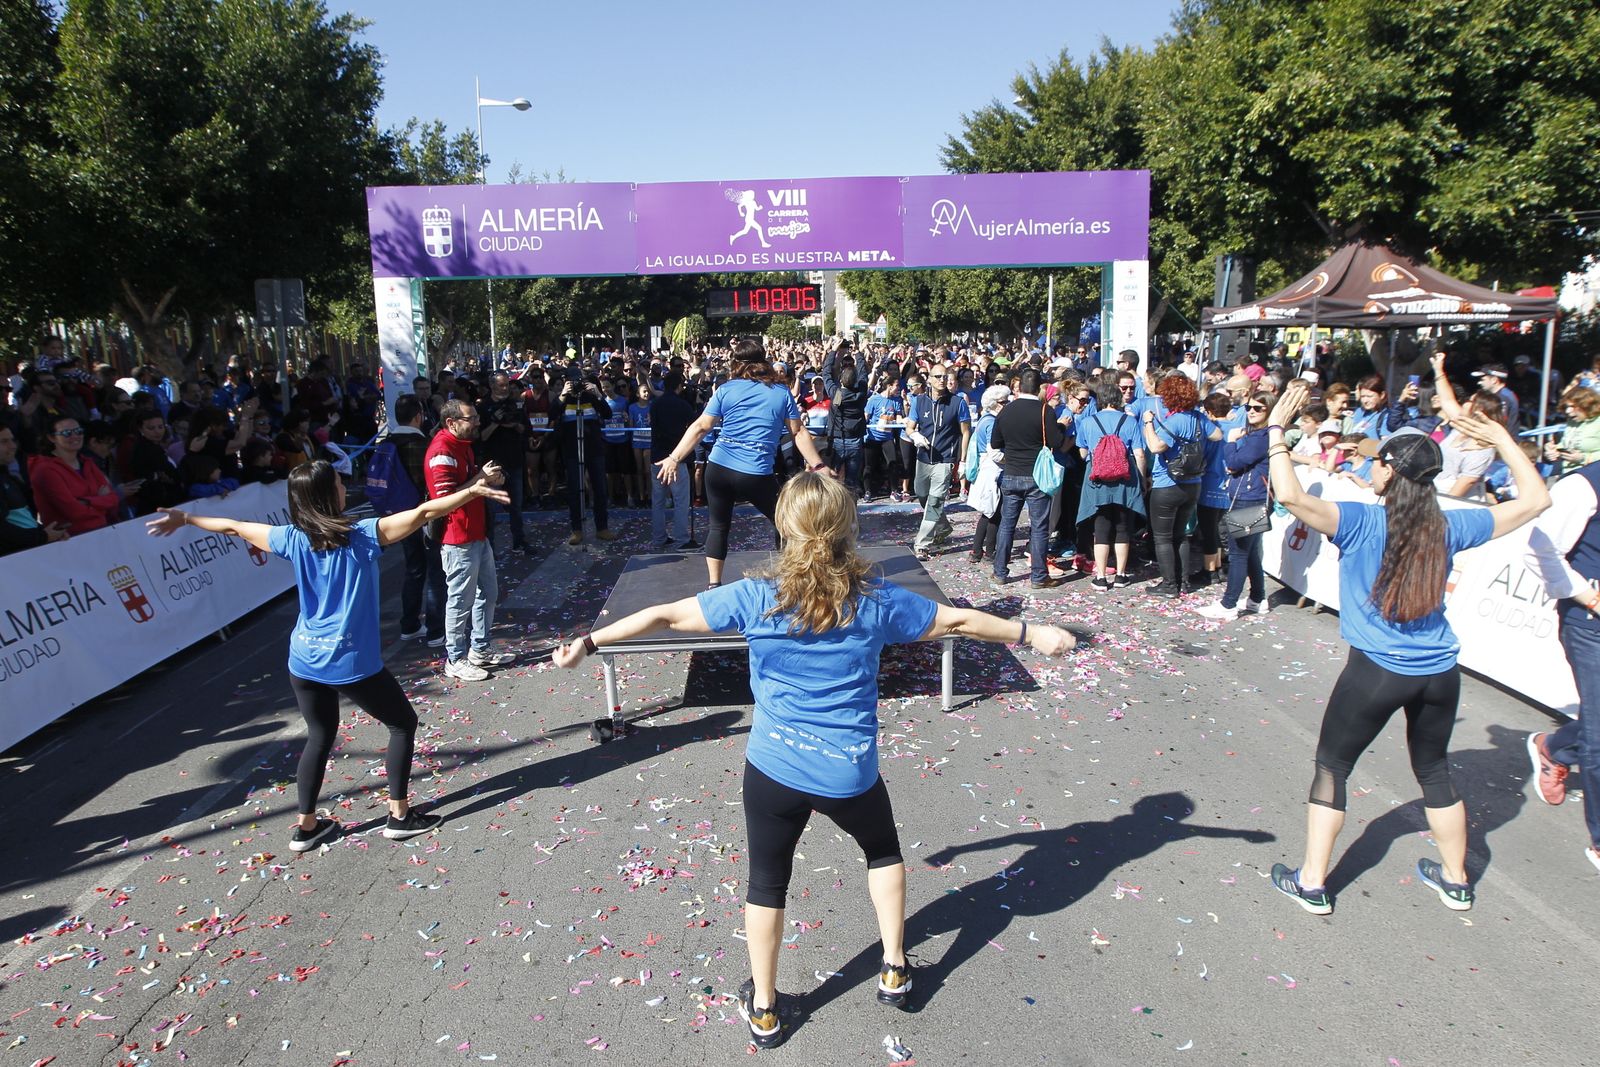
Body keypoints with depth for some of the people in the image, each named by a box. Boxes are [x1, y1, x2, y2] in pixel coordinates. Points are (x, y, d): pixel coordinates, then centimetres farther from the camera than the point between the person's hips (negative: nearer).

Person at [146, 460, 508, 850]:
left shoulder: (293, 539, -2)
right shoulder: (363, 536, -16)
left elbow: (233, 527, 12)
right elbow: (424, 512, -23)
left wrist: (184, 518, 28)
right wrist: (473, 490, -20)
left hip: (304, 661, 6)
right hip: (352, 663, -5)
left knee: (320, 737, 22)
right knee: (402, 723, 14)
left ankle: (306, 826, 29)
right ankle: (399, 816, 17)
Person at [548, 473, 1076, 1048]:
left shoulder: (757, 597, -11)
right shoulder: (875, 599, -9)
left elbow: (665, 616, -5)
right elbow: (958, 620, 1)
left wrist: (587, 643, 6)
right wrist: (1033, 634, 15)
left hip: (774, 768, 0)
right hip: (850, 773, 1)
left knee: (766, 882, 18)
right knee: (883, 850, 30)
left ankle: (764, 1010, 31)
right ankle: (894, 971, 38)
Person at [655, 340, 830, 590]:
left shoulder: (725, 390, 4)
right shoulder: (782, 393, 5)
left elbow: (700, 427, 0)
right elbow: (799, 432, 5)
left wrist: (673, 458, 2)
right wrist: (817, 465, 11)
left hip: (718, 468, 2)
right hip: (756, 475, -1)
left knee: (718, 525, 16)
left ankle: (713, 584, 12)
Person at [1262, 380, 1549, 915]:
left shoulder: (1362, 523, -15)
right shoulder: (1448, 526, -2)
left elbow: (1290, 495, -29)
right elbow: (1534, 499, 11)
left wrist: (1276, 429, -19)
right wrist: (1502, 438, 14)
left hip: (1376, 671, -4)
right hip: (1439, 673, 5)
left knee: (1331, 768, 11)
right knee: (1434, 771, 23)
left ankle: (1311, 883, 15)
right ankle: (1455, 879, 39)